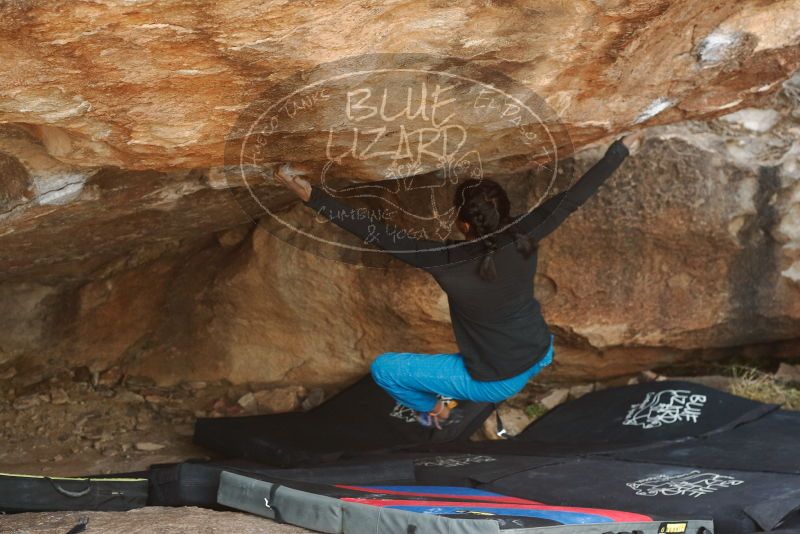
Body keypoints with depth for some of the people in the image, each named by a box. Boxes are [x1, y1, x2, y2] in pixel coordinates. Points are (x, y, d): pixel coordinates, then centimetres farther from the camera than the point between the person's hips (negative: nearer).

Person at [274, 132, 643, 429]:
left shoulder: (448, 263, -31)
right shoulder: (522, 241, -22)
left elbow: (376, 235, -31)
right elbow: (572, 198, -13)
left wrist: (311, 196, -28)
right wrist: (620, 150, -2)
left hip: (496, 383, -4)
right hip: (540, 357, 4)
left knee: (382, 368, 6)